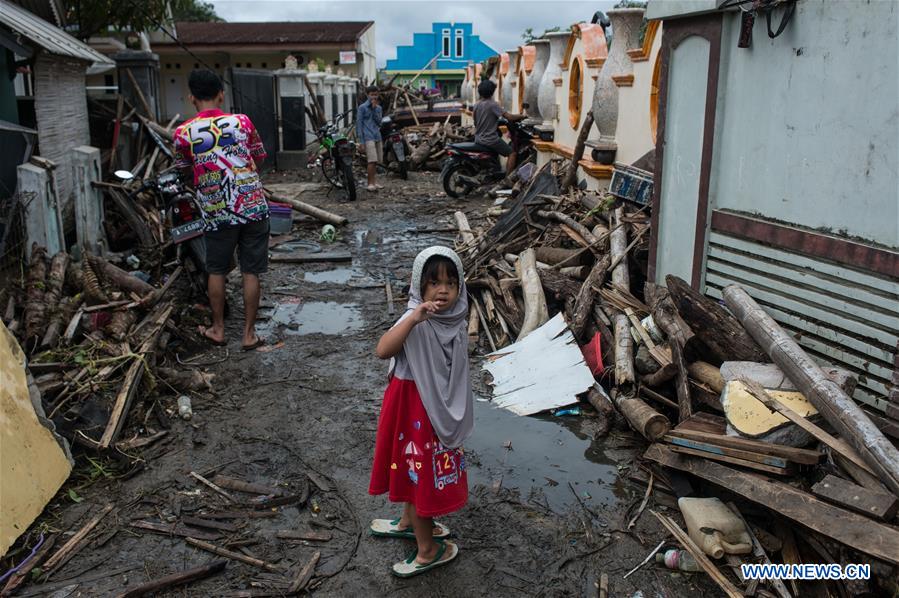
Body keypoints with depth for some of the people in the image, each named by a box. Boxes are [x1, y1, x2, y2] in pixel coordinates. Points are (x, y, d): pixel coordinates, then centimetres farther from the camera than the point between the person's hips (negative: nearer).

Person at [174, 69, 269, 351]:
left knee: (217, 270, 17)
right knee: (251, 272, 7)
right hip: (253, 207, 0)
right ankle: (249, 333, 12)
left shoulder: (183, 133, -4)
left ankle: (218, 329, 26)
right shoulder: (242, 122, -3)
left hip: (216, 212, 0)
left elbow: (185, 170, 12)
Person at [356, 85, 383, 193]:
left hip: (377, 137, 6)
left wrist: (374, 108, -5)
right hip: (368, 137, -6)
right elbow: (359, 123, -4)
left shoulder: (378, 108, 16)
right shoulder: (362, 107, -1)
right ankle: (370, 184, -13)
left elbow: (379, 122, 4)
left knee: (376, 162, 7)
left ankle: (373, 182, 15)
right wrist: (361, 141, -11)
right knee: (372, 161, -16)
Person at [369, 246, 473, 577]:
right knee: (420, 471, 14)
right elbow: (382, 351, -39)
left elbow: (456, 371, 5)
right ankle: (427, 550, 32)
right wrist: (414, 318, -46)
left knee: (418, 468, 20)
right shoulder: (416, 321, -21)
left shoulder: (456, 320, -7)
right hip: (416, 405, -3)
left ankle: (411, 522, 40)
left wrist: (459, 412, 9)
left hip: (443, 407, 3)